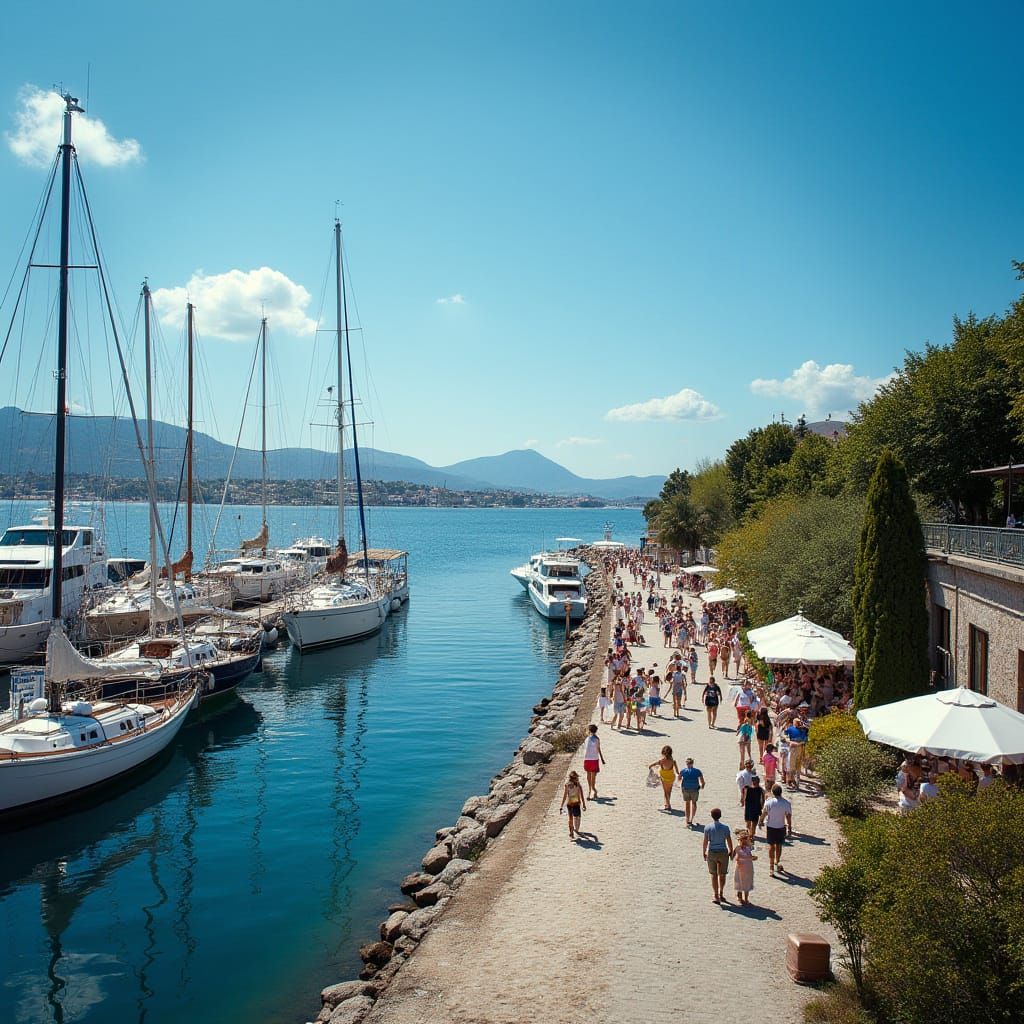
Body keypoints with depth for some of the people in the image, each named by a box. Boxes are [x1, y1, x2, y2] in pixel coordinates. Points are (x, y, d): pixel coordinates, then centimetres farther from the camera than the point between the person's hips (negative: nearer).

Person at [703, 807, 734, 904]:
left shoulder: (708, 827, -8)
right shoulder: (725, 827, -8)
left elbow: (705, 841, -5)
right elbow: (729, 841, -4)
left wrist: (704, 853, 8)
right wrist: (731, 851, 10)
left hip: (712, 852, -1)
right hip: (723, 852, 1)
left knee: (714, 875, 9)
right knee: (722, 875, 17)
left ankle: (716, 896, 6)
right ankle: (721, 894, 30)